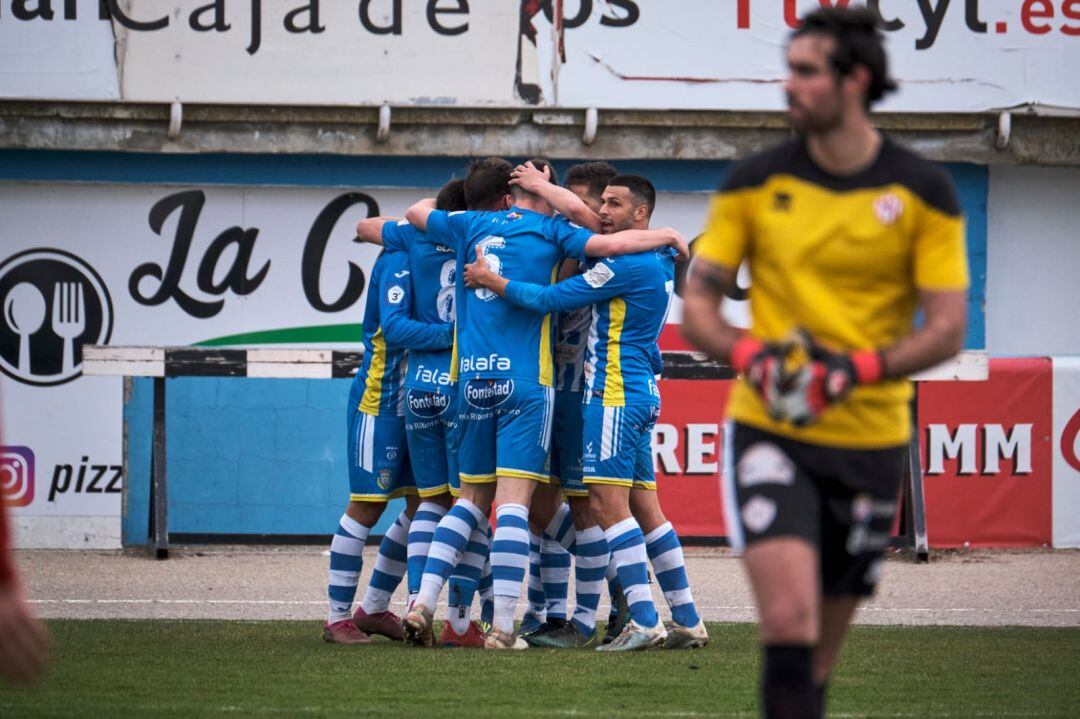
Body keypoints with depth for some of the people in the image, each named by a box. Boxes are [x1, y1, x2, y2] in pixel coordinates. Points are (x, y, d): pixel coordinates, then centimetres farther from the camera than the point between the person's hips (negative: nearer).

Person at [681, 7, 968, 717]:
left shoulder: (924, 192, -1)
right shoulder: (755, 183, 1)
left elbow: (948, 329, -4)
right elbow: (698, 300, 5)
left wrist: (856, 369, -20)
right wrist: (749, 354, -16)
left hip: (872, 439, 1)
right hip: (770, 435, -1)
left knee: (819, 655, 9)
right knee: (789, 623, -21)